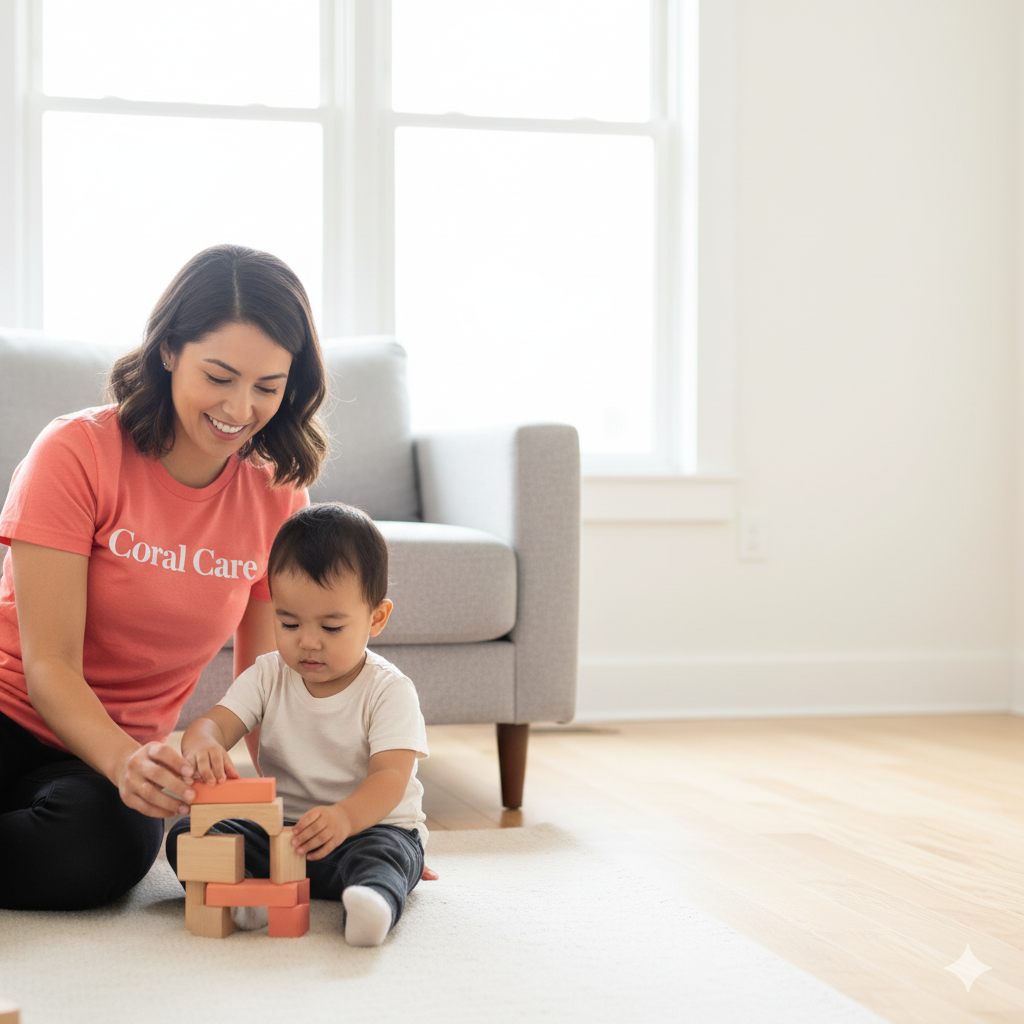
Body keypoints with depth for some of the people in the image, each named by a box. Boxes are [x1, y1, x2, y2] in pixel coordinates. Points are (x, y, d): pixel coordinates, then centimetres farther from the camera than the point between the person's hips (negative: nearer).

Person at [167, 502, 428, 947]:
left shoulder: (389, 691, -11)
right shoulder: (269, 676, 3)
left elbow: (390, 776, -22)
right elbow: (214, 723, -8)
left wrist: (345, 817, -46)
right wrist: (201, 746, -37)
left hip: (371, 825, -4)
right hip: (277, 827, 4)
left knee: (385, 852, -38)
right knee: (186, 834, -17)